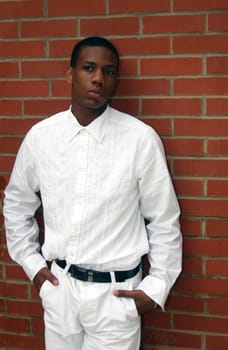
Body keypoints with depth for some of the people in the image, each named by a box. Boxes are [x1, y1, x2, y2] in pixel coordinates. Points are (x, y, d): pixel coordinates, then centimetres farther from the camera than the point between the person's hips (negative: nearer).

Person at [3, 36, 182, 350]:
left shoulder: (141, 139, -13)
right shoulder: (40, 136, -4)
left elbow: (164, 220, -5)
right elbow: (17, 205, 11)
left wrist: (157, 287, -4)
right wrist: (32, 263, 7)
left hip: (116, 291, -3)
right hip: (59, 285, 3)